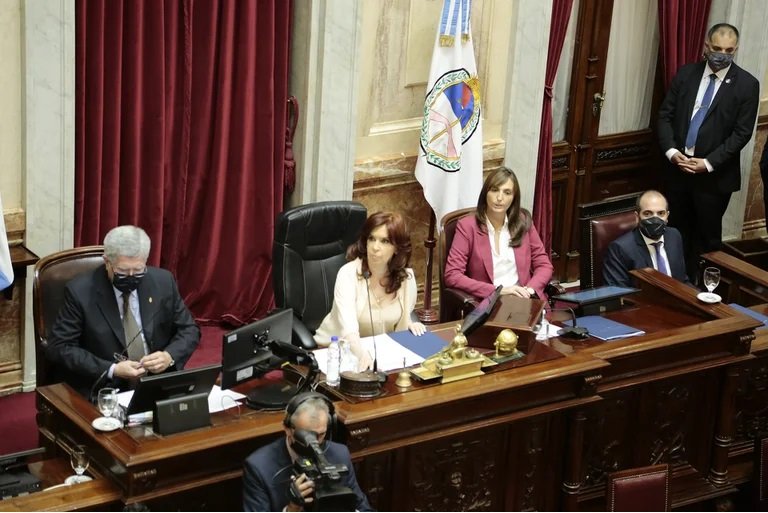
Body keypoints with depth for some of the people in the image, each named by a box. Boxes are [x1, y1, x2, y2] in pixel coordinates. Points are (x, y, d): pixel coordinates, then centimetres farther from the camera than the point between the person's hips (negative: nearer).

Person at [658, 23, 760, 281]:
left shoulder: (747, 85, -7)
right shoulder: (685, 74, 3)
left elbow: (742, 133, -8)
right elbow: (665, 115, 5)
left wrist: (708, 163, -15)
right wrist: (671, 151, -11)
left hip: (715, 174, -3)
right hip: (678, 166, 3)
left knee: (707, 236, 6)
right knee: (676, 231, 11)